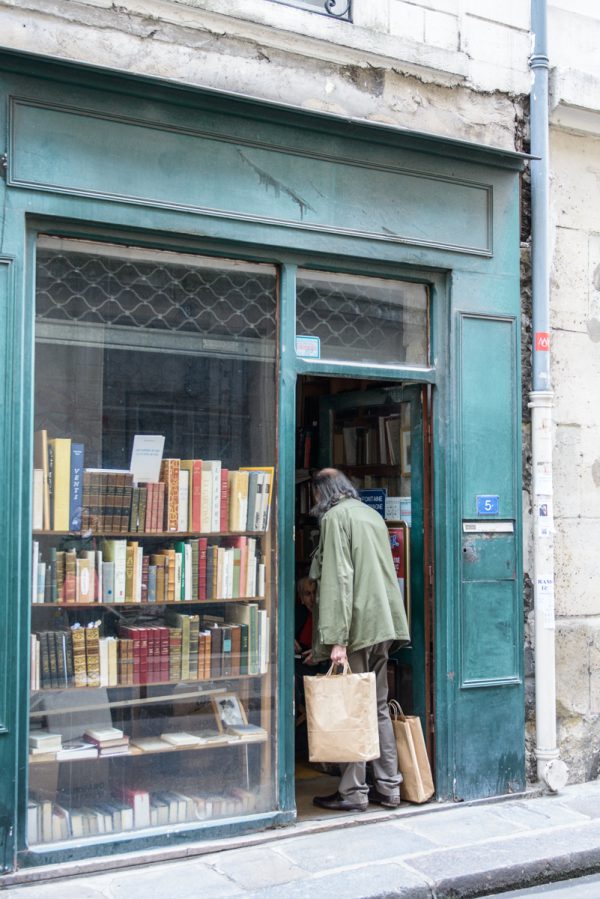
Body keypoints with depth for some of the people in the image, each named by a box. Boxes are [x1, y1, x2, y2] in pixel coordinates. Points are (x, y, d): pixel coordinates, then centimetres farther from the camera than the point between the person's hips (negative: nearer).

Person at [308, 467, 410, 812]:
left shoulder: (335, 517, -8)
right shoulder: (373, 514, 17)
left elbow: (338, 578, -16)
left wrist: (336, 638, -19)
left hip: (357, 627, -8)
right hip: (383, 626, 8)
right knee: (379, 706, 13)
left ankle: (354, 792, 6)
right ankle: (388, 787, 17)